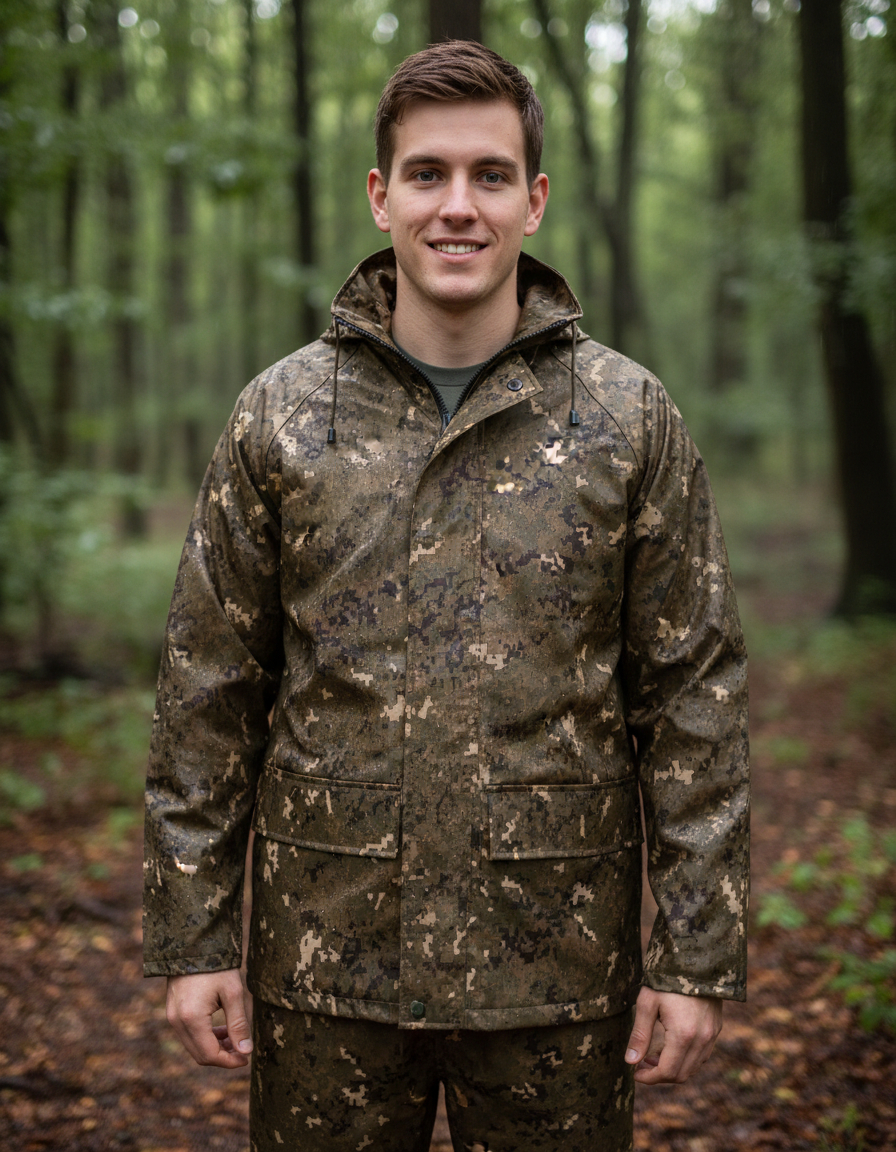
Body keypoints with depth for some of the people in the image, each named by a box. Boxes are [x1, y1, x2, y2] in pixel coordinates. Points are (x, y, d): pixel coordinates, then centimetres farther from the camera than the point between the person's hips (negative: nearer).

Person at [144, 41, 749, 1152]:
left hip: (556, 974, 0)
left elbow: (694, 696, -1)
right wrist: (191, 937, 1)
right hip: (325, 961, 1)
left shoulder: (630, 420, -1)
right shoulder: (279, 414, 1)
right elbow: (207, 693, 2)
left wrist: (697, 958, -3)